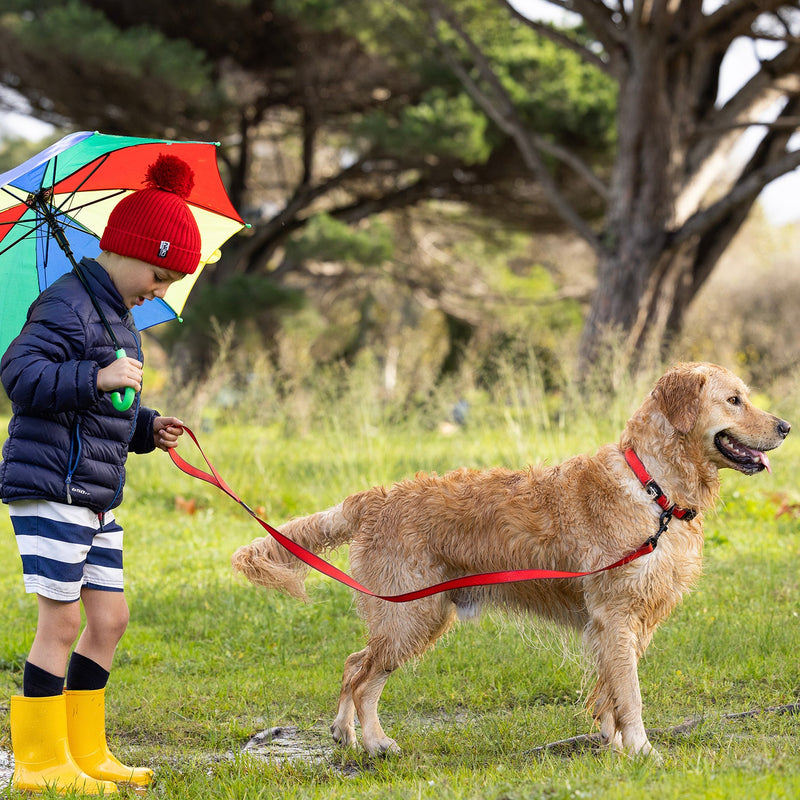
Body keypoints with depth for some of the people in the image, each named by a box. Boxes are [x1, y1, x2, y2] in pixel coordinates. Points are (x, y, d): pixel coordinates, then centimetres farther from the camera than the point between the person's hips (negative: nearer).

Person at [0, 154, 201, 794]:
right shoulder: (68, 305, -11)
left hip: (97, 495, 10)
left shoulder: (117, 315, 19)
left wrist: (148, 429, 13)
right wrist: (97, 377, -25)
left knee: (110, 616, 10)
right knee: (62, 621, -7)